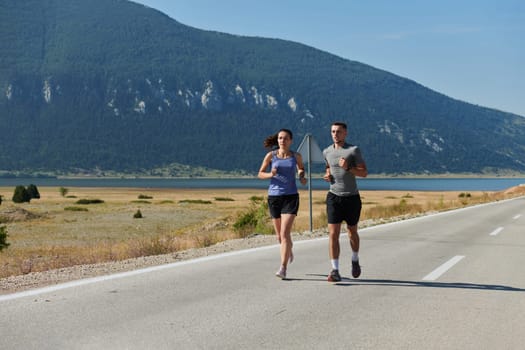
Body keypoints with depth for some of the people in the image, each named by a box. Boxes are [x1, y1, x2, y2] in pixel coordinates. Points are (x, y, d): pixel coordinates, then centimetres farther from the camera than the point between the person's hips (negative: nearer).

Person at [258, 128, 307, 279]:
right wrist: (270, 174, -15)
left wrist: (302, 177, 1)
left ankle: (283, 268, -14)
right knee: (279, 235, 13)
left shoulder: (296, 156, 4)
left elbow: (301, 168, 23)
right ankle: (289, 249, 48)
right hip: (274, 197, 2)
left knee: (285, 233, -15)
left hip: (291, 197, -1)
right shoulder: (271, 155, 1)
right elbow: (260, 174, 6)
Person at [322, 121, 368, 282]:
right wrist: (327, 175, 6)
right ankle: (335, 271, -10)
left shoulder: (354, 150, -5)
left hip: (352, 197, -2)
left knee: (352, 232, 14)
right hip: (334, 197, 2)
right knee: (333, 233, -9)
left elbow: (364, 173, -7)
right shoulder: (327, 151, 8)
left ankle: (355, 260, 40)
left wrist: (348, 168, -21)